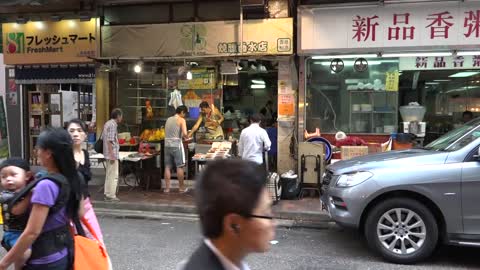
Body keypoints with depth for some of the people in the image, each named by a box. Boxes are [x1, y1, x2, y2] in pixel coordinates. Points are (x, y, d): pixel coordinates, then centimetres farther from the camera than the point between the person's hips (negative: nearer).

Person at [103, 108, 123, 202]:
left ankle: (107, 194, 22)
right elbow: (109, 141, -20)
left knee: (109, 175, 16)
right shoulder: (113, 125, -15)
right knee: (114, 176, -3)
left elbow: (103, 138, 19)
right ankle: (111, 195, 1)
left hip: (108, 154, 10)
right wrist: (112, 155, -21)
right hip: (112, 153, -10)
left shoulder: (108, 123, 14)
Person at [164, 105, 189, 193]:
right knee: (180, 167, 4)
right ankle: (181, 187, 12)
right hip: (177, 145, -5)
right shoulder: (181, 120, -4)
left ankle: (167, 187, 10)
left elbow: (167, 132, 12)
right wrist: (184, 136, 6)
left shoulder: (168, 119, 15)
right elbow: (185, 133, -16)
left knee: (168, 167, 8)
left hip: (167, 145, 6)